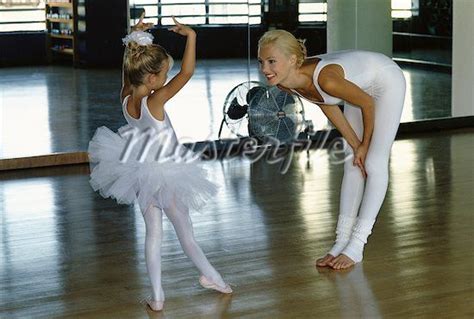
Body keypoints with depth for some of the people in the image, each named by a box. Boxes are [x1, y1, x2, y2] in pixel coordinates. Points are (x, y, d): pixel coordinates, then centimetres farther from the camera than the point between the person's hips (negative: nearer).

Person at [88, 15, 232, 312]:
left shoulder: (126, 98, -9)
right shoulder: (155, 101, -27)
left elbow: (129, 71, 11)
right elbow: (187, 72, -29)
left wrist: (135, 38, 9)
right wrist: (191, 36, -21)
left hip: (140, 172, 6)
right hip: (165, 176, -6)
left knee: (153, 231, 13)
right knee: (185, 231, 12)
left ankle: (157, 296, 15)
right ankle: (210, 276, 31)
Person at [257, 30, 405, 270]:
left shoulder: (325, 78, -43)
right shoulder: (285, 83, -21)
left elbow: (368, 104, -25)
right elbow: (329, 109, -5)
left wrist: (365, 145, -11)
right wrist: (356, 145, -3)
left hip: (387, 82, -7)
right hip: (361, 85, 7)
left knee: (374, 164, -8)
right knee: (352, 164, 7)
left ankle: (356, 247, -5)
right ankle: (342, 242, 11)